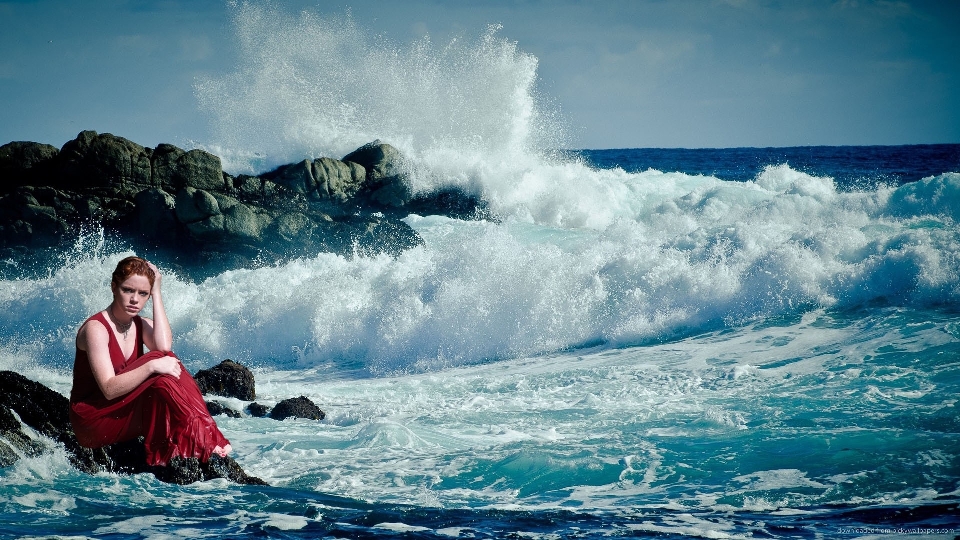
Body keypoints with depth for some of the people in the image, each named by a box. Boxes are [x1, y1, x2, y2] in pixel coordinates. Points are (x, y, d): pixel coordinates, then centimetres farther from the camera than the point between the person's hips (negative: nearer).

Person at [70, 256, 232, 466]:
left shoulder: (142, 326, 7)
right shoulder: (96, 328, -15)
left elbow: (164, 346, -19)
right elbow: (109, 389, -24)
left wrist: (157, 293, -14)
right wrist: (151, 366, -35)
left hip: (125, 414, 7)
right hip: (93, 421, -7)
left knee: (169, 363, -17)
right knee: (160, 369, -25)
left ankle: (204, 437, -25)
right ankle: (204, 442, -28)